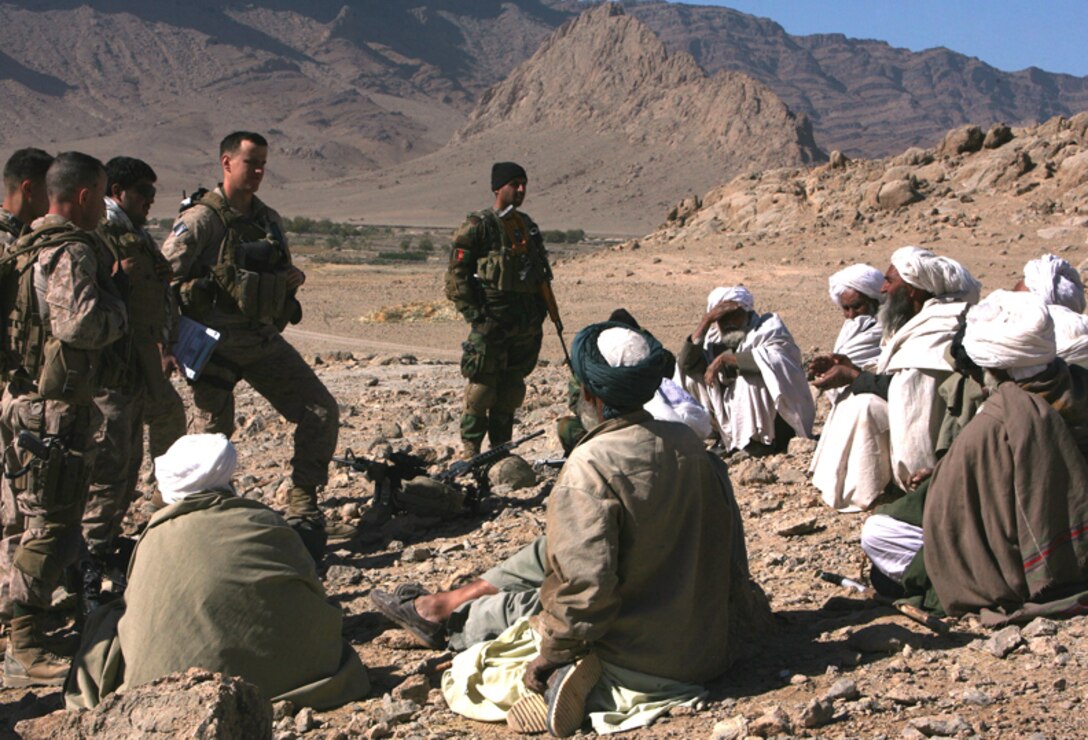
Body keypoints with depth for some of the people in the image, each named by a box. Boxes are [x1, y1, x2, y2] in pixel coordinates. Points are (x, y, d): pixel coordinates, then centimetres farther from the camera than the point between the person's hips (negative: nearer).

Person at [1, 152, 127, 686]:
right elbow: (80, 324, -30)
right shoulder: (70, 252, -17)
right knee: (50, 529, -6)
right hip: (52, 413, -10)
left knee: (53, 524, 21)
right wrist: (115, 295, -11)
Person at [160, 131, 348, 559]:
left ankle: (303, 513, 12)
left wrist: (291, 278, -1)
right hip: (219, 344, -7)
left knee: (321, 412, 2)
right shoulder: (201, 219, -9)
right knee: (213, 432, -4)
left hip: (265, 341, 7)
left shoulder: (269, 220, 13)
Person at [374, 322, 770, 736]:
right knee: (551, 551, 22)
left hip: (644, 659, -7)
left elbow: (584, 586, -29)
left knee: (504, 607, 18)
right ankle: (442, 605, 33)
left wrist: (549, 656, -15)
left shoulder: (591, 468, -25)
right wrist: (743, 608, 21)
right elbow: (727, 537, 8)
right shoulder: (688, 443, -3)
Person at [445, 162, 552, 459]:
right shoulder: (478, 226, -5)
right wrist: (472, 312, -14)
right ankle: (471, 451, 3)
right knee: (483, 386, -6)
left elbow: (540, 273, 25)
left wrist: (541, 309, 15)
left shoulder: (527, 225, 17)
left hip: (526, 323, 7)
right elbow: (456, 273, -8)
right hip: (491, 321, -7)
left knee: (512, 389, 11)